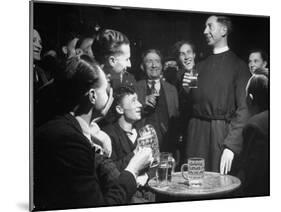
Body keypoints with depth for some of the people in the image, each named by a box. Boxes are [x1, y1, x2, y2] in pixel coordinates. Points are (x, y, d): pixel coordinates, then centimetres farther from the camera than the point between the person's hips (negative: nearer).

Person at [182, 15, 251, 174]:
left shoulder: (238, 65, -3)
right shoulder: (201, 66, 15)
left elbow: (243, 109, -10)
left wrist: (231, 145, -19)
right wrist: (186, 90, 0)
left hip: (222, 133, -5)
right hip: (196, 131, 5)